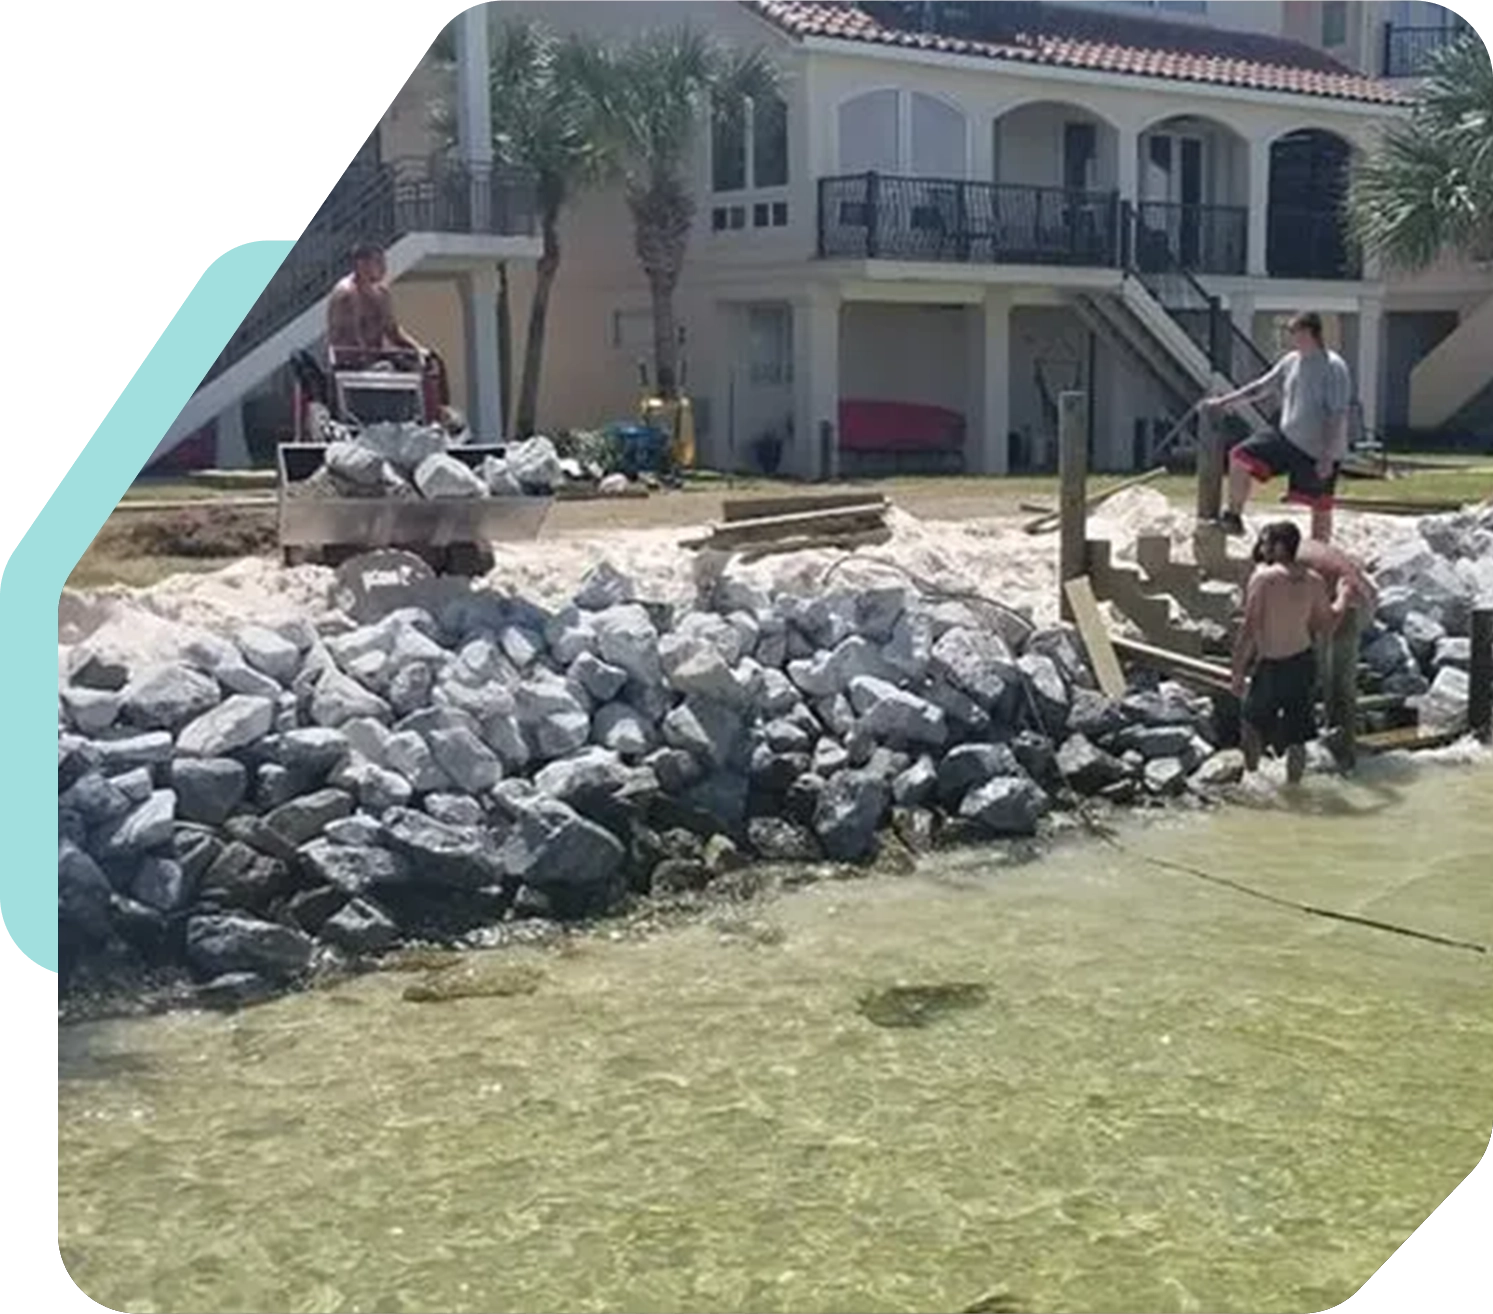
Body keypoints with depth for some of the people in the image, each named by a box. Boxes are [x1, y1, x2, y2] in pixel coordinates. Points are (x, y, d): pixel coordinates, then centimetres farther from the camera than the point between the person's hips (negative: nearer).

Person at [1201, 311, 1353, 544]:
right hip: (1287, 438, 7)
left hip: (1318, 451, -7)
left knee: (1321, 508, 4)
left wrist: (1327, 457, -24)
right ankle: (1234, 518, 5)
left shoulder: (1333, 368, -18)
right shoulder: (1291, 361, 5)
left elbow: (1337, 416, -21)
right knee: (1240, 458, -6)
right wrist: (1222, 402, 8)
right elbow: (1261, 387, 13)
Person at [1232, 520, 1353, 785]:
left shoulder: (1263, 577, -16)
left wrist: (1238, 671, -12)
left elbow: (1249, 630, -18)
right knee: (1297, 734, 14)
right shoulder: (1314, 581, -3)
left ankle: (1251, 772, 26)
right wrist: (1343, 597, 21)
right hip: (1303, 662, 4)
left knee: (1254, 721, 18)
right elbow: (1325, 627, 5)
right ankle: (1293, 783, 22)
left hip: (1270, 666, -4)